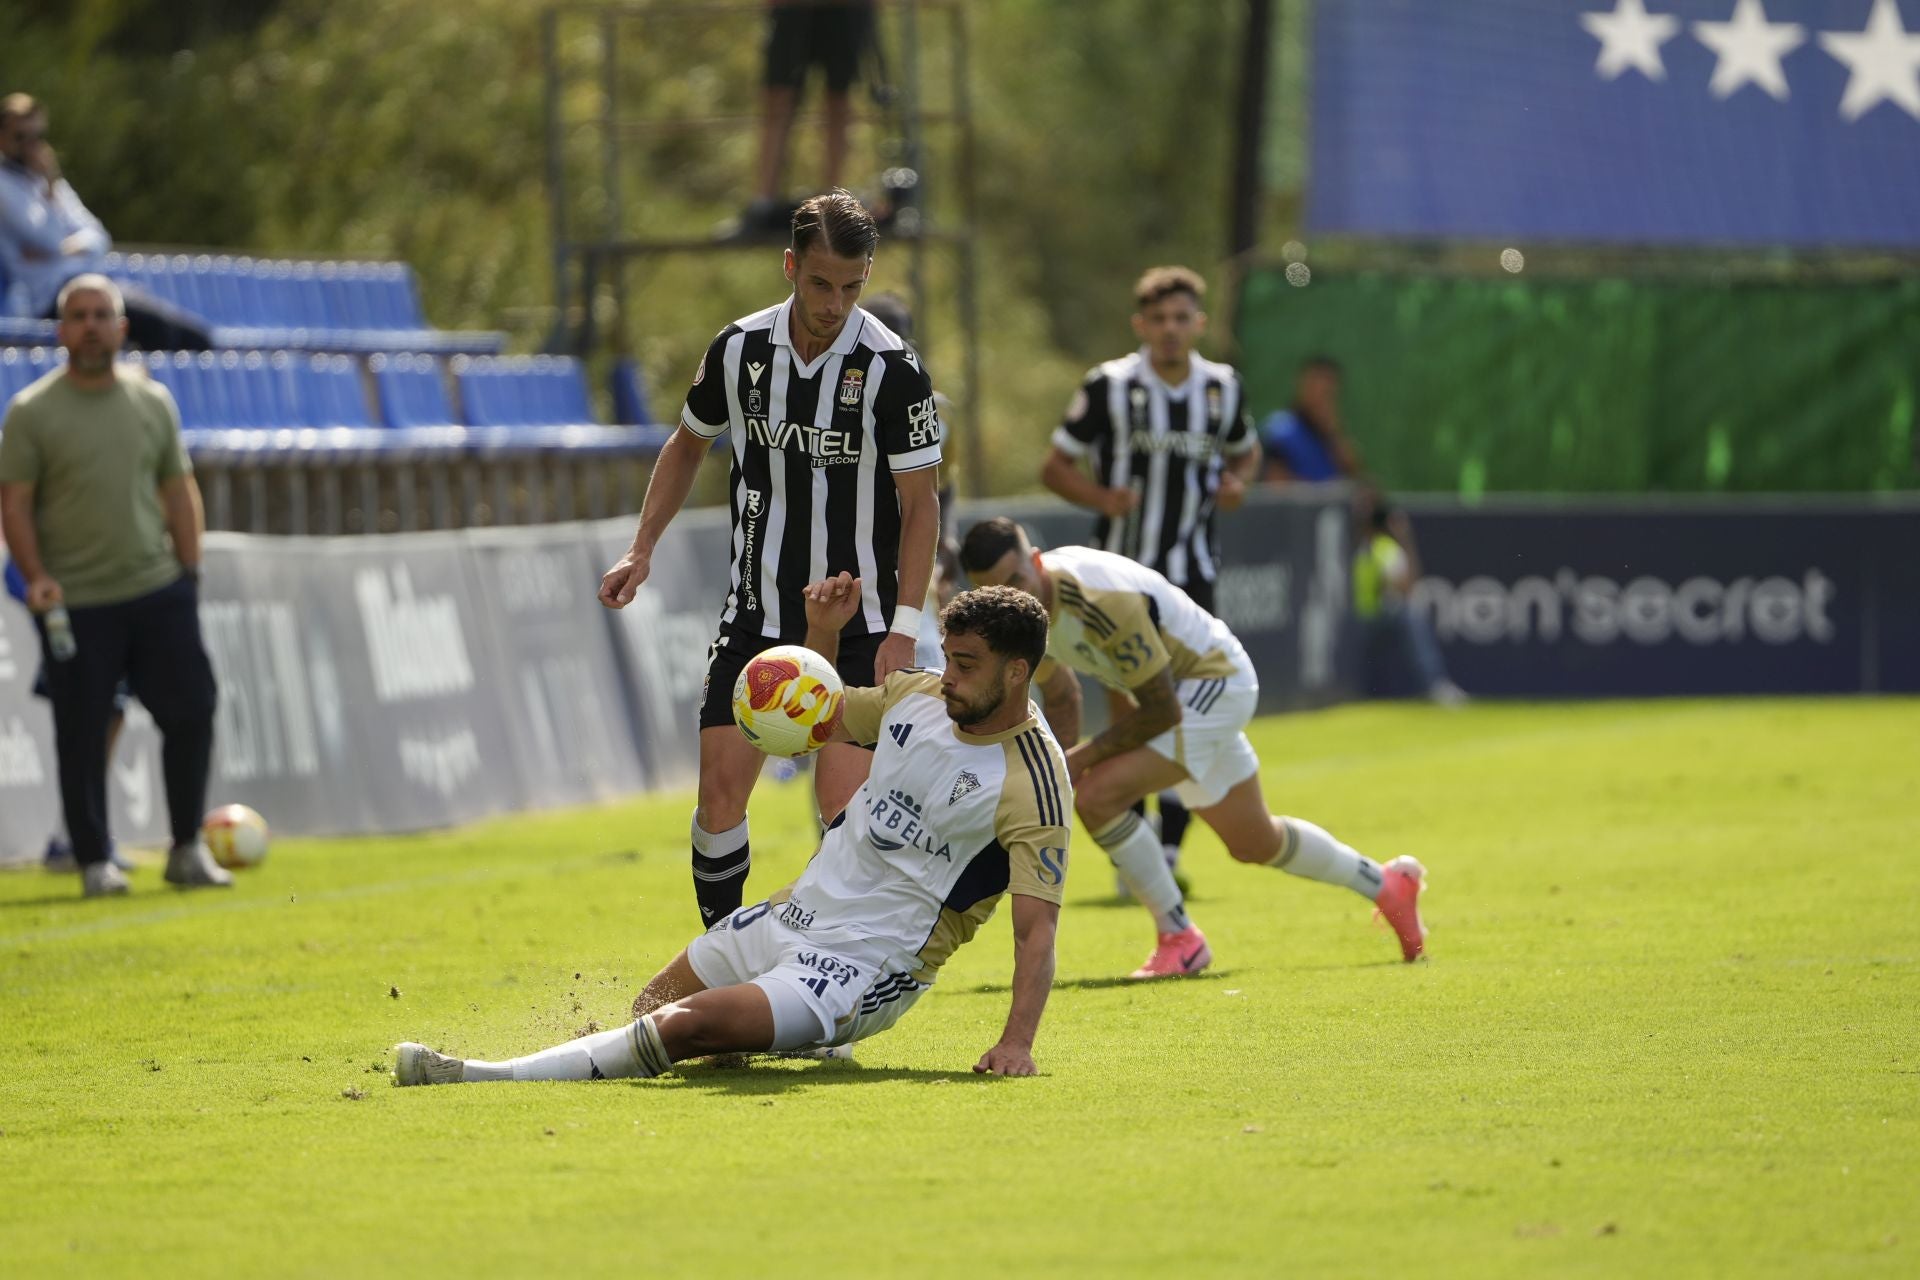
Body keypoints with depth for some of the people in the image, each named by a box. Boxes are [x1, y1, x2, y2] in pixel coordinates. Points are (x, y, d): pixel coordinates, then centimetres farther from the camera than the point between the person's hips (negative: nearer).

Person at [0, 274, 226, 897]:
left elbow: (179, 492, 13)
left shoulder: (153, 401, 9)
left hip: (158, 592, 3)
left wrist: (188, 575, 8)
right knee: (82, 734, 0)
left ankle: (187, 850, 13)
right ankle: (94, 863, 11)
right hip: (75, 605, -3)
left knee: (191, 713, 0)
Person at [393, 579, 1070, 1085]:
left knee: (683, 1027, -24)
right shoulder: (919, 695, 4)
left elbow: (1036, 926, -24)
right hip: (794, 915, 9)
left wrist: (1017, 1042, -37)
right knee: (652, 1009, 17)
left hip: (866, 970, -9)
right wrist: (821, 632, 5)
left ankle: (482, 1079, -24)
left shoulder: (1035, 785, -18)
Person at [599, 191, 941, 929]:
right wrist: (641, 550, 8)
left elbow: (920, 502, -9)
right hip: (755, 615, 4)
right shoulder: (739, 350, -1)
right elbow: (688, 445, 17)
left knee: (844, 799, -12)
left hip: (857, 624, -4)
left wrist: (904, 626, -16)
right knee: (721, 785, -2)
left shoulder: (892, 369, -13)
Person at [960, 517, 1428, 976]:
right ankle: (1388, 884, 46)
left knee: (1098, 794, -26)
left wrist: (1086, 755, -22)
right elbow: (1060, 695, 11)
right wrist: (1060, 769, -4)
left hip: (1215, 683, -9)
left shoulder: (1100, 601, -36)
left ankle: (1179, 939, -11)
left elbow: (1161, 711, -27)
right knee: (1253, 843, 23)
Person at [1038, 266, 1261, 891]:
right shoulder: (1107, 387, -5)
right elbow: (1056, 466, 0)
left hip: (1192, 574, 2)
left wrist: (1238, 482, 0)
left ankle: (1170, 851, 3)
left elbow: (1245, 451, 23)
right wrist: (1102, 498, -18)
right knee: (1127, 708, -3)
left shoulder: (1222, 388, 5)